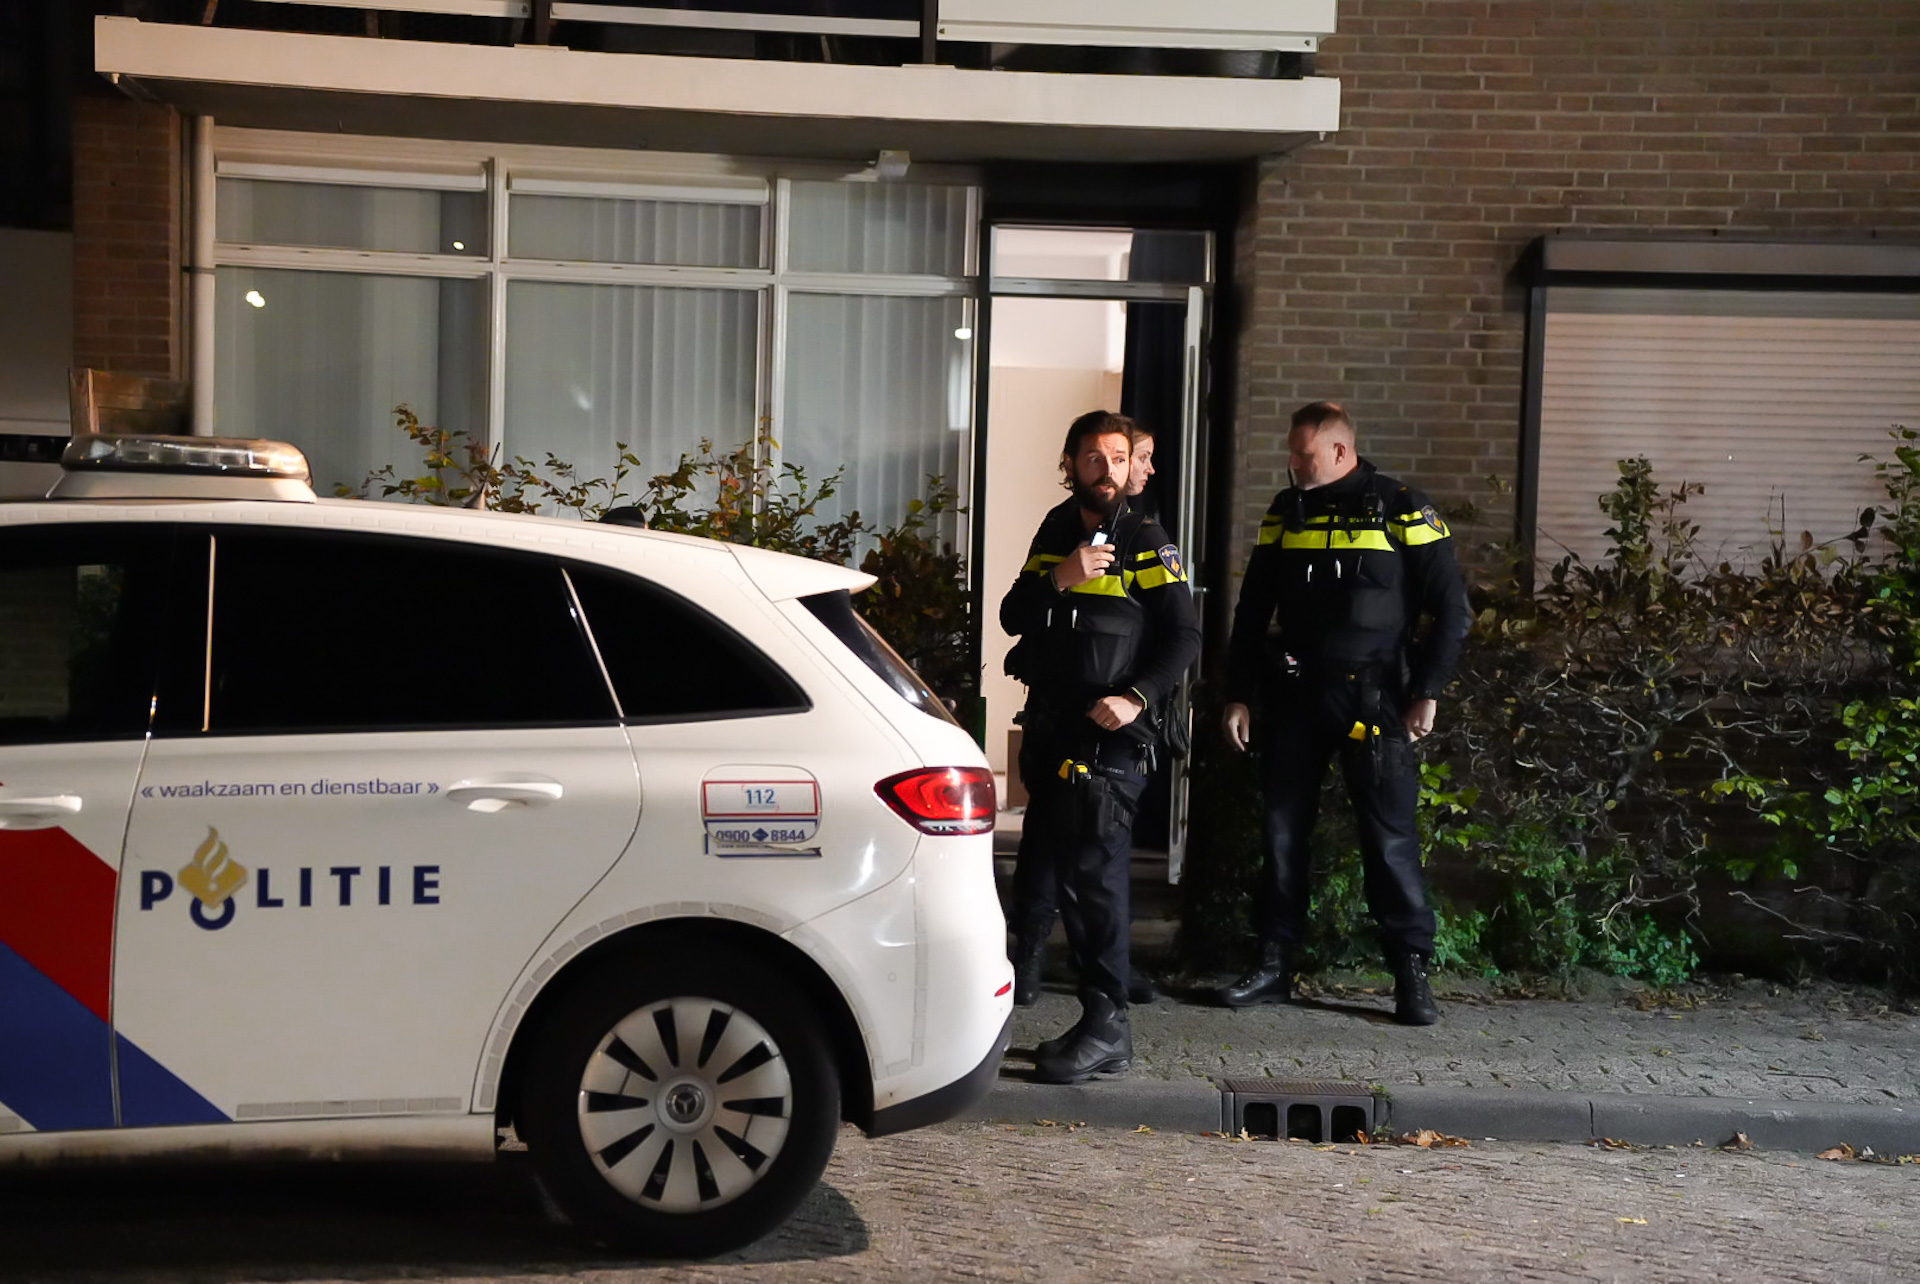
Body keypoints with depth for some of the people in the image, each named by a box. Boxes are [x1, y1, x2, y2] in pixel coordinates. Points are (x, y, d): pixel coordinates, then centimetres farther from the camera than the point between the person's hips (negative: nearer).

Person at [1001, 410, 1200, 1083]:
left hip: (1109, 733, -6)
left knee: (1092, 869, -11)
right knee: (1041, 857, 12)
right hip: (1048, 726, 6)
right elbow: (1012, 617, 8)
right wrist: (1059, 579, -10)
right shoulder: (1056, 532, 14)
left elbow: (1184, 636, -6)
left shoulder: (1146, 541, -3)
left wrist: (1137, 697, -18)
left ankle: (1105, 1025, -8)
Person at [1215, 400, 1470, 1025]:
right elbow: (1252, 613, 14)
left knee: (1390, 836, -3)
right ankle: (1274, 963, 16)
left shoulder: (1401, 510, -3)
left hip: (1374, 700, -4)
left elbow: (1452, 608, -3)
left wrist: (1427, 692, -7)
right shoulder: (1285, 513, 11)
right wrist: (1238, 695, 9)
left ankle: (1412, 972, 7)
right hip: (1293, 695, 5)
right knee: (1282, 831, 6)